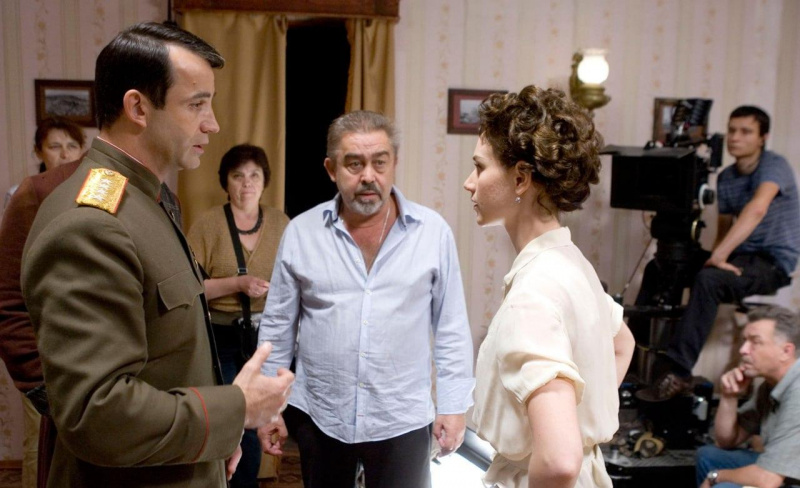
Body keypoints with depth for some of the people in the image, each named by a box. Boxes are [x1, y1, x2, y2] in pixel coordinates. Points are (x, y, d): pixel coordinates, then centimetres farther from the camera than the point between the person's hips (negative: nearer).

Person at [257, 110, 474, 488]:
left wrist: (453, 406, -2)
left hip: (403, 421, -1)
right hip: (320, 419, 2)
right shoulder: (301, 232, -3)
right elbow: (277, 326, 3)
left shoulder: (433, 232, -6)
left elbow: (451, 329, -1)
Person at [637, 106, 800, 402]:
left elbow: (757, 209, -33)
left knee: (708, 279, -34)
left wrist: (719, 256, -39)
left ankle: (678, 374, -33)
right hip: (739, 256, 8)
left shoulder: (774, 166, -14)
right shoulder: (725, 178, 10)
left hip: (774, 261, -8)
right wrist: (718, 257, -6)